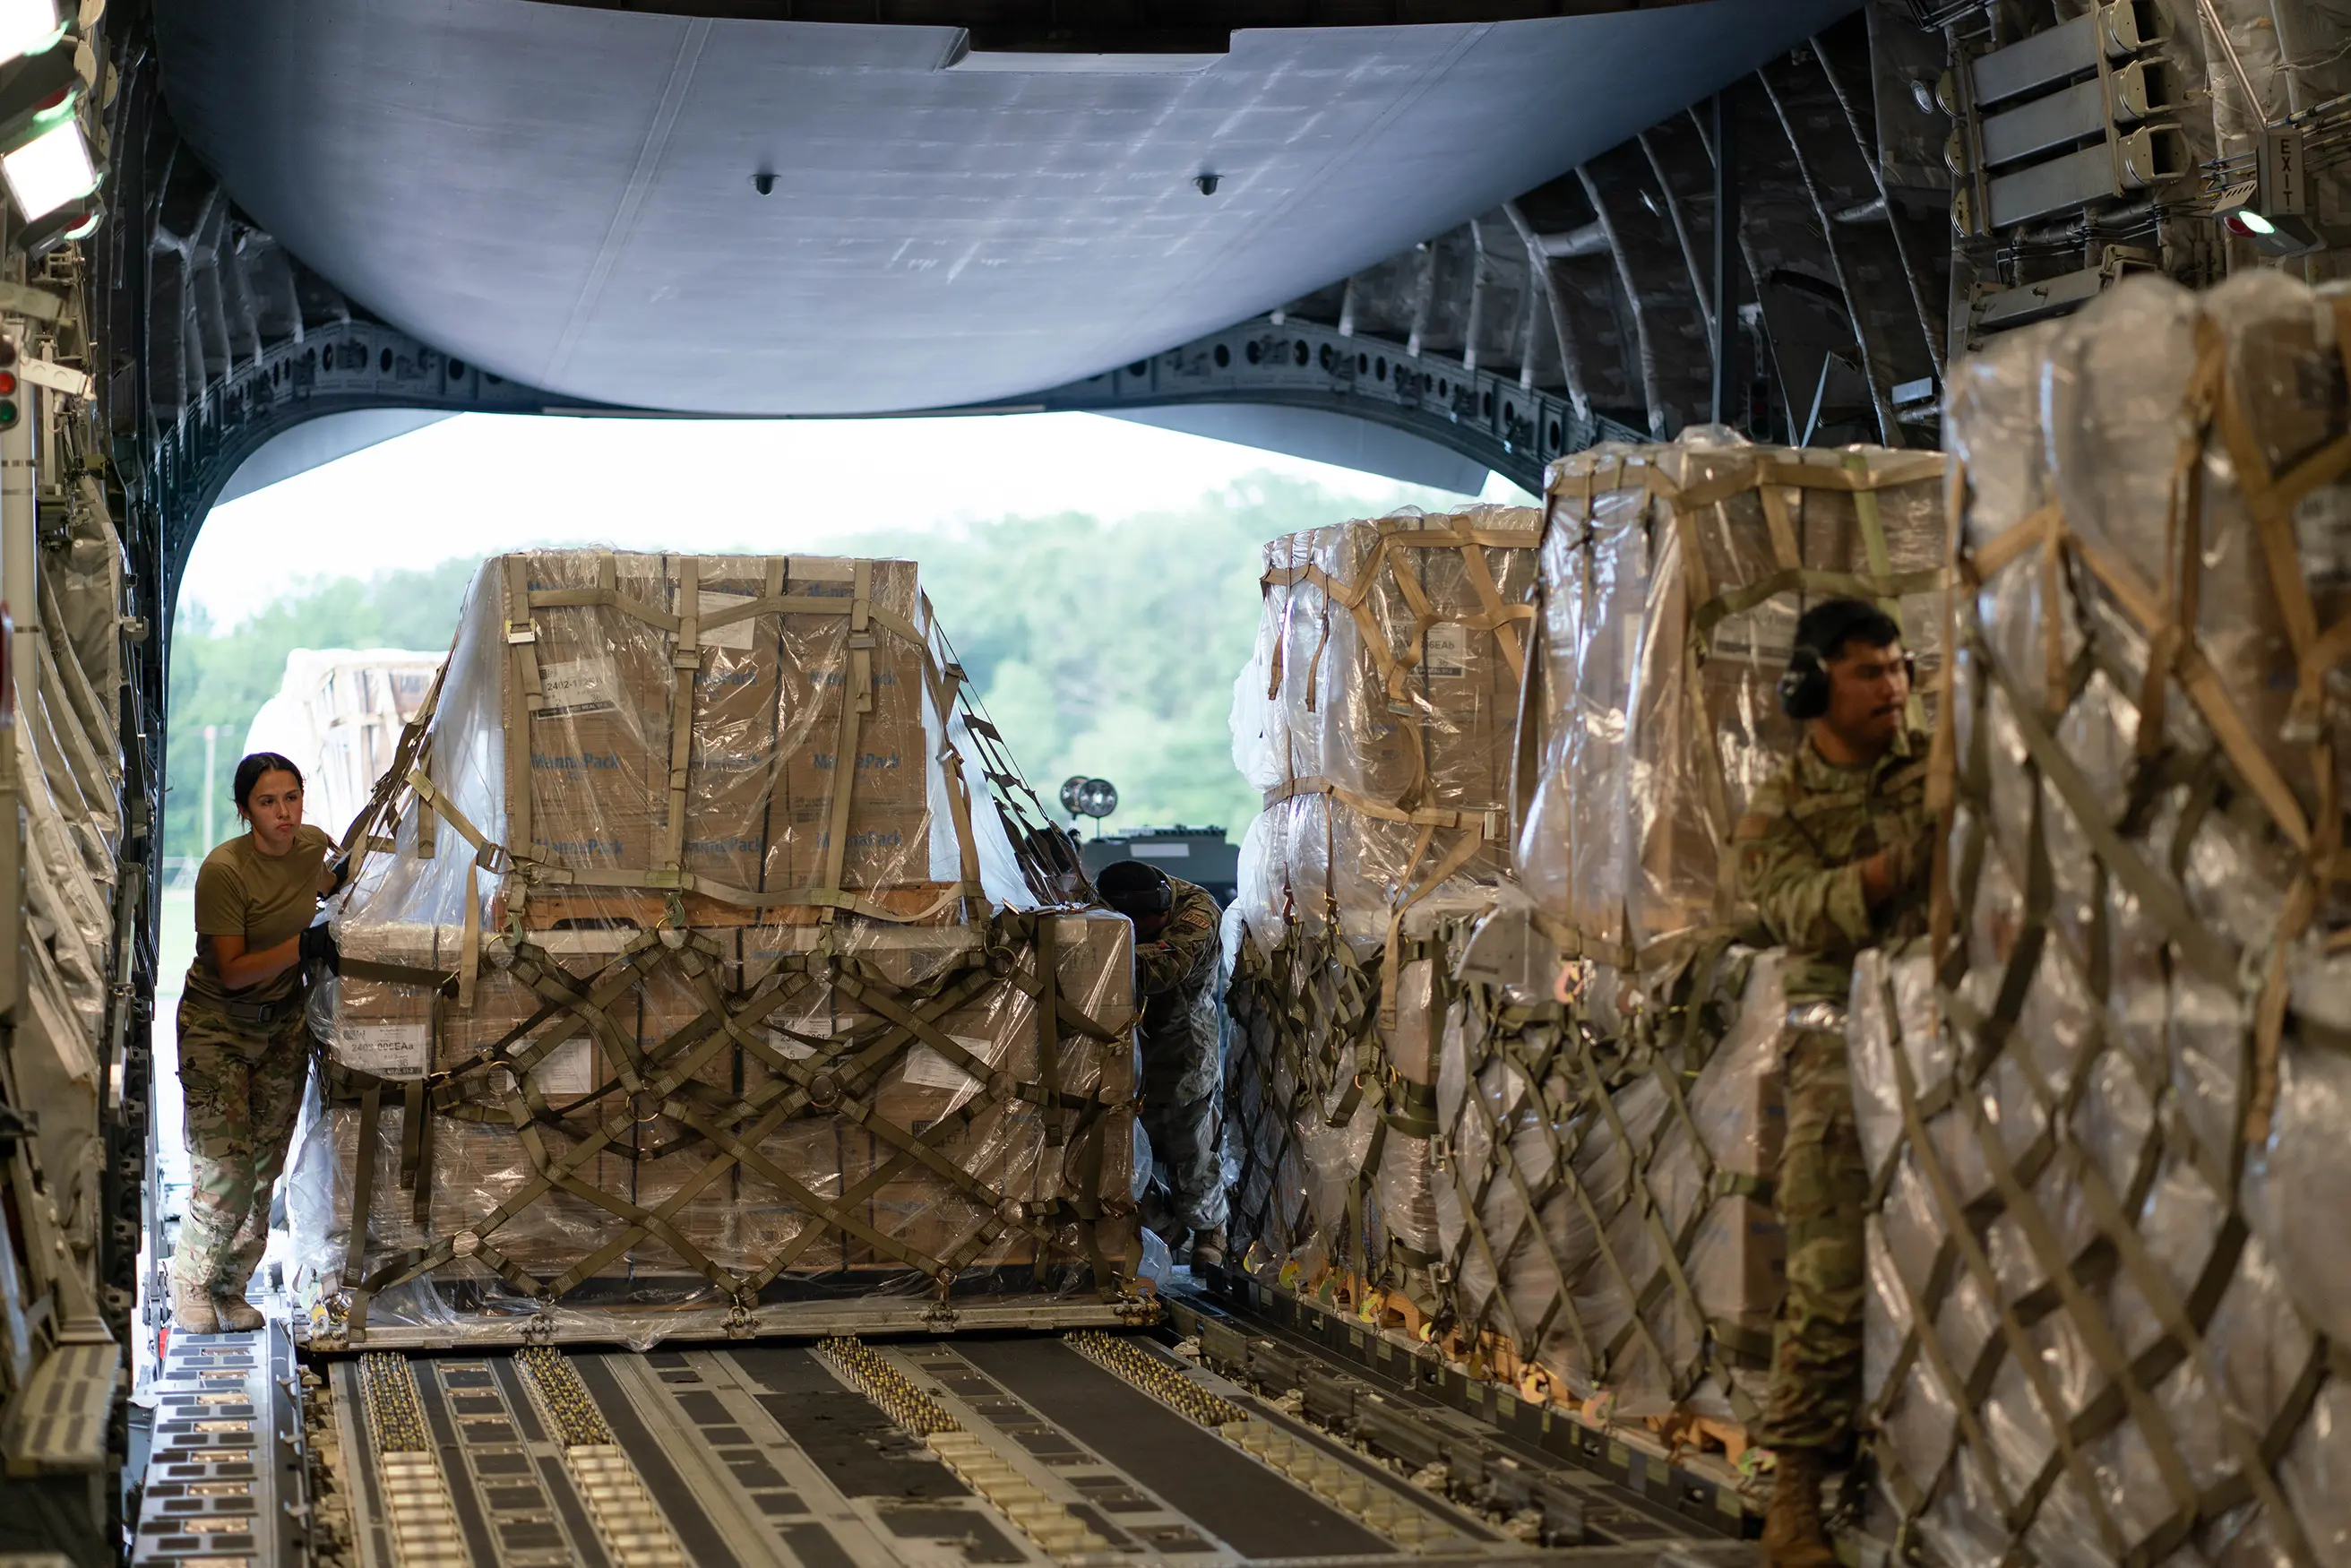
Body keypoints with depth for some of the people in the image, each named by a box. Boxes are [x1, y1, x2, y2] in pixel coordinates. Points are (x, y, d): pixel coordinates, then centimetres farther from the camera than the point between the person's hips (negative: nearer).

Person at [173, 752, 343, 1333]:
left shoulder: (312, 844, -3)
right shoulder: (223, 870, -22)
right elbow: (232, 972, -22)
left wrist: (343, 877, 2)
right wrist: (302, 946, -32)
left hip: (284, 1023, 6)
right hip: (217, 1027, -6)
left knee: (265, 1171, 6)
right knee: (225, 1172, -12)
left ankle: (231, 1287, 22)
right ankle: (191, 1277, 13)